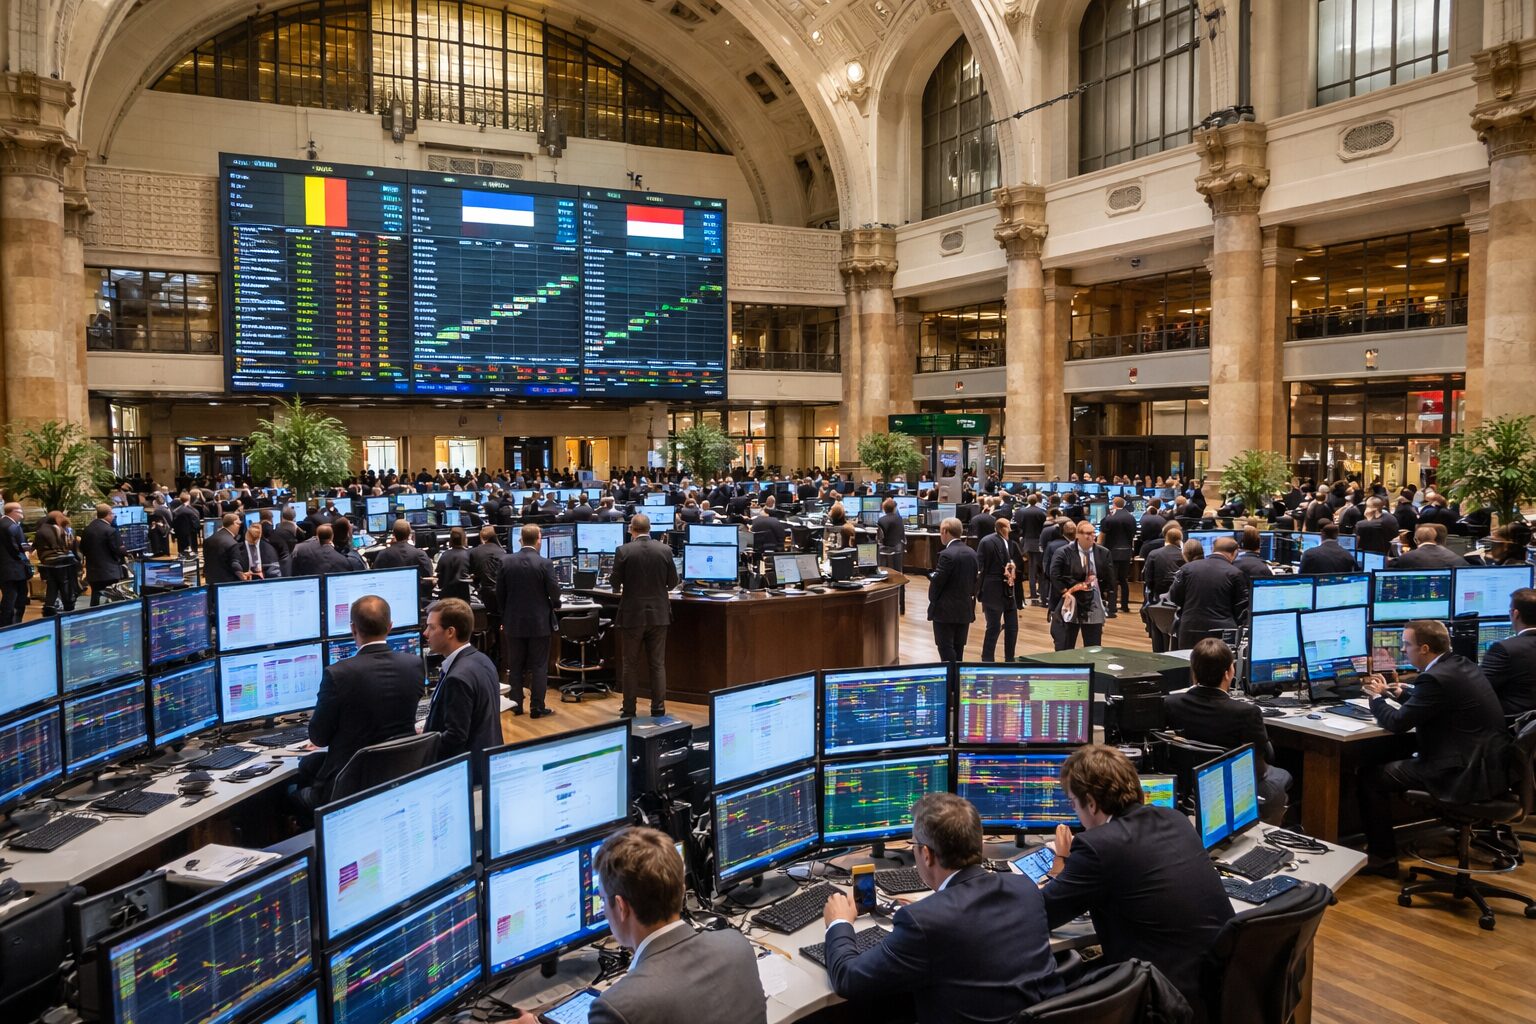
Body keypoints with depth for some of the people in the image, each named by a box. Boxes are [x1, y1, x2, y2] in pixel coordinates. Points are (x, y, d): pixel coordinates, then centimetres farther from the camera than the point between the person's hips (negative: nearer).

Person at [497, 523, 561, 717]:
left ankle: (516, 704, 18)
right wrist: (556, 606, 12)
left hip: (513, 621, 3)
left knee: (515, 666, 13)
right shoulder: (545, 564, -15)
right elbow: (554, 592, -11)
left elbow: (499, 592, 2)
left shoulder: (506, 562, -4)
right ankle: (537, 707, 6)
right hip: (539, 622, -3)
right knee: (539, 666, 4)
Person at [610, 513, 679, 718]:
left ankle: (629, 710, 14)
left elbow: (614, 582, -2)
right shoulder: (665, 550, -4)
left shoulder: (624, 551, -10)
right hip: (659, 614, 2)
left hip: (632, 614, -2)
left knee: (631, 664, 9)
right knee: (658, 664, 8)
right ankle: (658, 709, 10)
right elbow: (672, 582, 4)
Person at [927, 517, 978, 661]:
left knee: (946, 649, -1)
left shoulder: (947, 554, -18)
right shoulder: (972, 553, 6)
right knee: (958, 647, 13)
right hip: (965, 609, 7)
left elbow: (937, 581, -14)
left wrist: (932, 599, 2)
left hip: (946, 611, -7)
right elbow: (974, 580, 10)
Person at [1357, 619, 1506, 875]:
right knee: (1400, 757, 28)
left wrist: (1377, 697, 0)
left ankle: (1382, 857, 7)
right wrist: (1402, 692, 22)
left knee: (1371, 776, -3)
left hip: (1462, 775, -10)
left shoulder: (1436, 678, -22)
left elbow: (1397, 722, -17)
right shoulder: (1461, 665, 8)